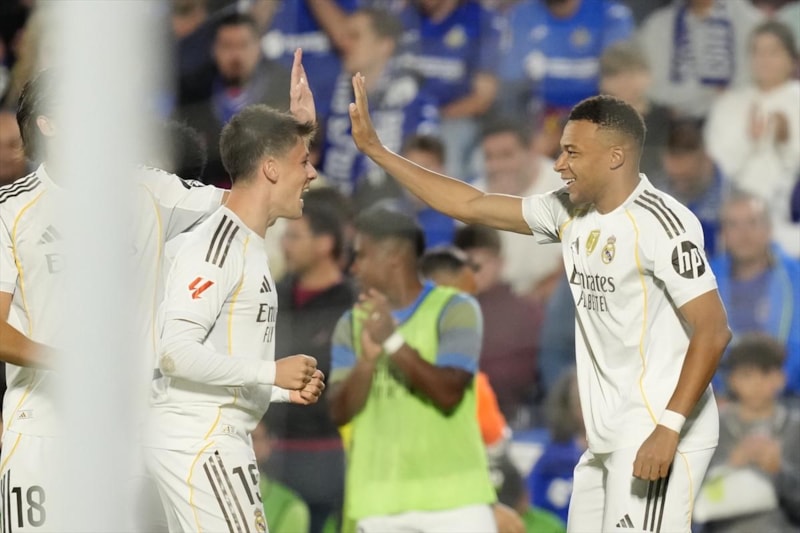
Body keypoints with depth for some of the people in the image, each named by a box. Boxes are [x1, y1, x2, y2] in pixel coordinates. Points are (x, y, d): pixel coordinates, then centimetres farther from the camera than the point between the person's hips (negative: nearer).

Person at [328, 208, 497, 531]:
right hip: (379, 497, 4)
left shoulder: (455, 310, -4)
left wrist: (393, 341, -23)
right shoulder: (352, 324, 10)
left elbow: (449, 393, -16)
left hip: (452, 492, -4)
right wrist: (367, 359, -17)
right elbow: (340, 412, 1)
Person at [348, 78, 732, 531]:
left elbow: (713, 332, -17)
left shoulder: (661, 223, -14)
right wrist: (375, 149, 18)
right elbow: (471, 205, 18)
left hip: (657, 441, -8)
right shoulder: (570, 213, 10)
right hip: (608, 441, 8)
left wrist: (669, 429, -23)